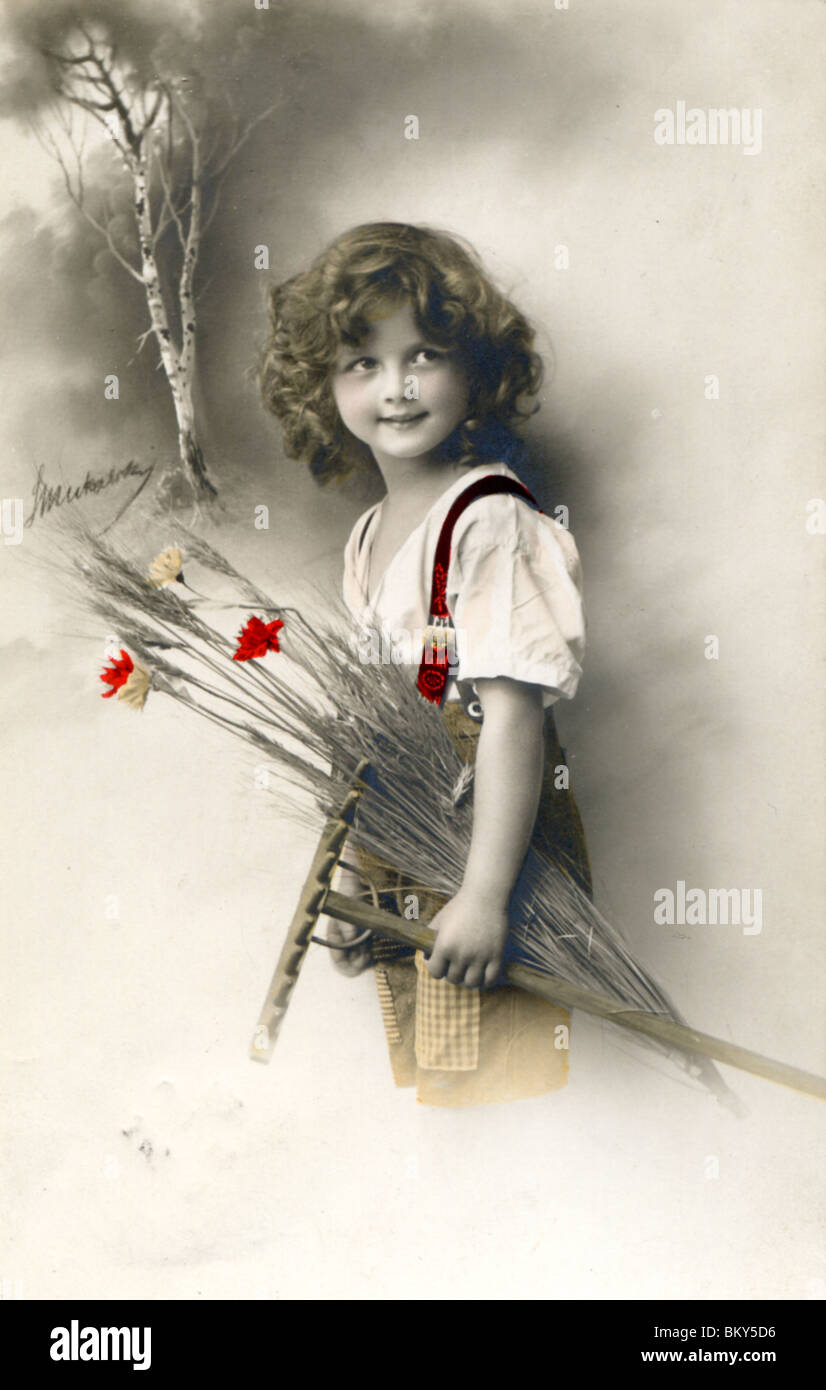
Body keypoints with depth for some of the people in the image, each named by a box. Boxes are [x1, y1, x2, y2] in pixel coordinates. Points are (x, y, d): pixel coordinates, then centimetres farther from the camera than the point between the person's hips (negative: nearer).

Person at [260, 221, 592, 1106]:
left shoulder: (489, 522, -15)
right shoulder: (366, 541, 10)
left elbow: (512, 710, -22)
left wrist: (485, 895, -26)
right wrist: (349, 882, 15)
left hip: (487, 866, -8)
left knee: (491, 1086, -1)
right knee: (418, 1086, 17)